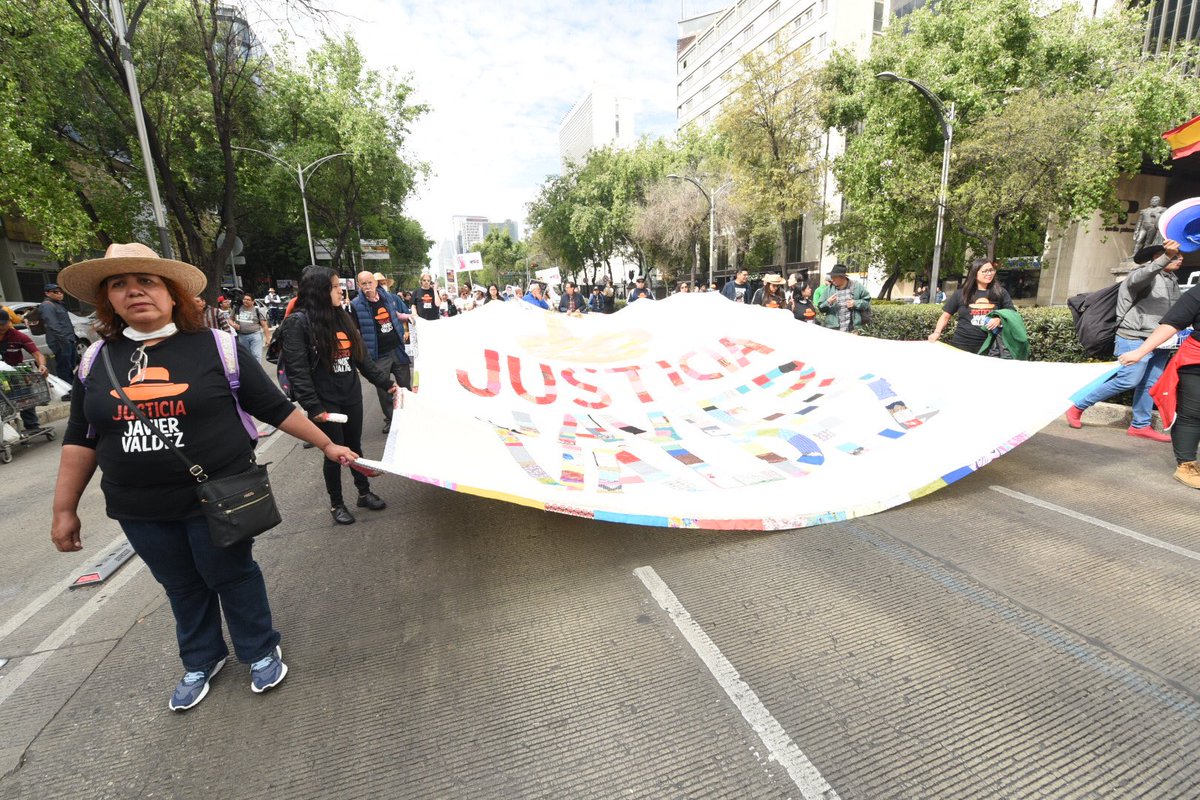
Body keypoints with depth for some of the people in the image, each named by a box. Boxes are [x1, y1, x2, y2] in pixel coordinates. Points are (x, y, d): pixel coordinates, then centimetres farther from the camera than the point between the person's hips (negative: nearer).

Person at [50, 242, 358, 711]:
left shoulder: (216, 346, -9)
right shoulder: (98, 359, 2)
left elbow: (275, 408, -5)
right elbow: (81, 439, 9)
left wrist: (327, 445, -3)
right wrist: (64, 509, 10)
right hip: (140, 510, 4)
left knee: (233, 576, 12)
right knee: (181, 587, 20)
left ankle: (261, 652, 35)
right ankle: (201, 661, 44)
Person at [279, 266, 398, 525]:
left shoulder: (342, 317, 9)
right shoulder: (299, 323, -11)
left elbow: (361, 357, 13)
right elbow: (297, 370, -16)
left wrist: (386, 382, 9)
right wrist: (313, 407, -21)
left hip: (352, 397, 5)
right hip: (326, 402, -5)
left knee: (354, 447, 16)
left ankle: (364, 493, 31)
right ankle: (336, 503, 25)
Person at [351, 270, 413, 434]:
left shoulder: (390, 297, 3)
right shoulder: (356, 305, -7)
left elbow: (407, 315, 15)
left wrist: (404, 317, -7)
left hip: (398, 349, 3)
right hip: (378, 355, -2)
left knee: (406, 385, 12)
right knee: (383, 389, 7)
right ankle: (390, 419, 22)